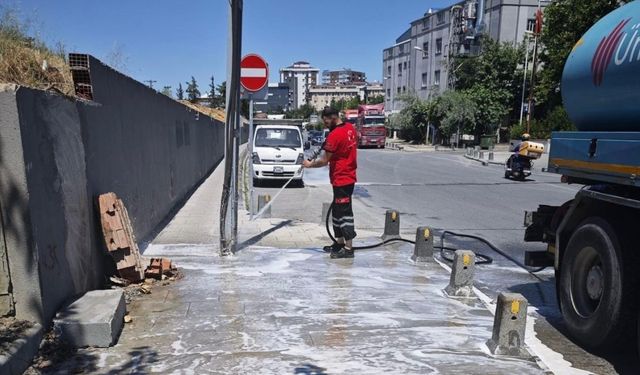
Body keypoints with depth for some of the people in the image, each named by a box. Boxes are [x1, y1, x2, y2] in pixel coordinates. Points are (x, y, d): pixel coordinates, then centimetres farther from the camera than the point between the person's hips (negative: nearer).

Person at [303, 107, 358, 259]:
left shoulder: (334, 135, -19)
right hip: (348, 177, 9)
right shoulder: (350, 128, 7)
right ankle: (339, 243, 26)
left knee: (344, 212, -5)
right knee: (337, 211, 17)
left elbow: (324, 161, -15)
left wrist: (310, 164, 1)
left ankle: (348, 248, 0)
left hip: (341, 180, -9)